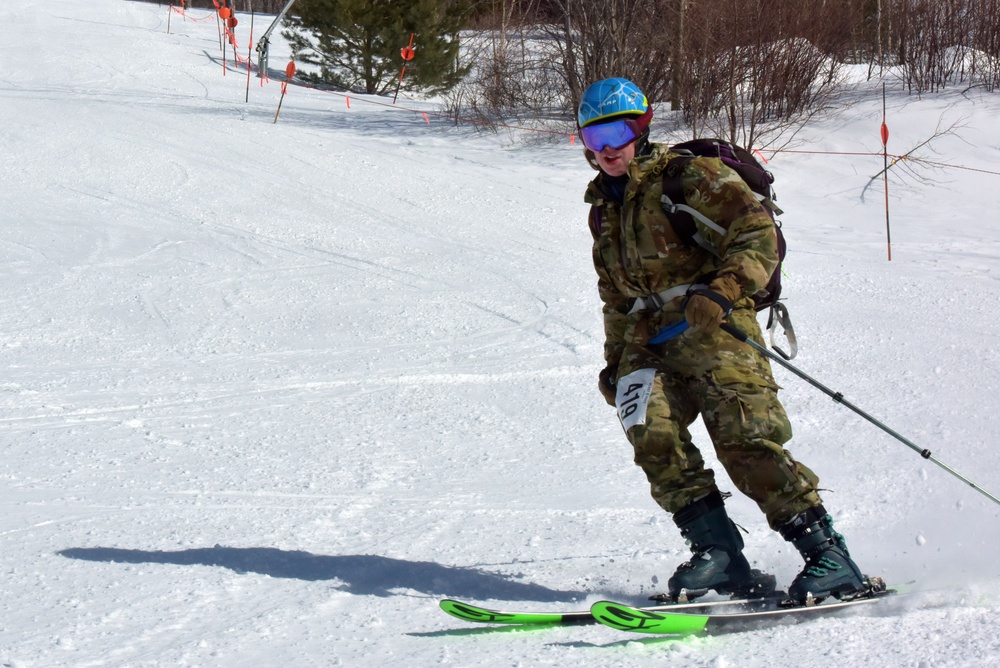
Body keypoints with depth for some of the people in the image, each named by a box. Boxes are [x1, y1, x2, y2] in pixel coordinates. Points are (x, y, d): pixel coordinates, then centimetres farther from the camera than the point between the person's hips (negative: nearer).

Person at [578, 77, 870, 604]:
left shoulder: (691, 177, 2)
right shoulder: (604, 207, 25)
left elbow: (759, 233, -9)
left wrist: (724, 289, -24)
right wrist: (616, 361, 25)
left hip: (712, 323, -6)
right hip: (647, 335, 6)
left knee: (744, 440, -19)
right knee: (650, 430, -21)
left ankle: (827, 555, -15)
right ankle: (717, 550, -20)